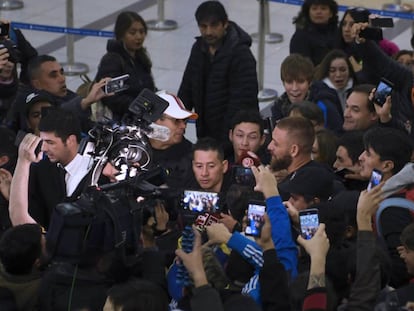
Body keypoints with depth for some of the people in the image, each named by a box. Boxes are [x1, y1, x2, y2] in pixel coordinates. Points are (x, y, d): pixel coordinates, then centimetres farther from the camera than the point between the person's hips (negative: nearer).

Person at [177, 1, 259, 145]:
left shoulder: (241, 55, -18)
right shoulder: (199, 49, 7)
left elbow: (242, 102, -22)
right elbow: (186, 89, 17)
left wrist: (228, 141, -25)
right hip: (205, 135, 7)